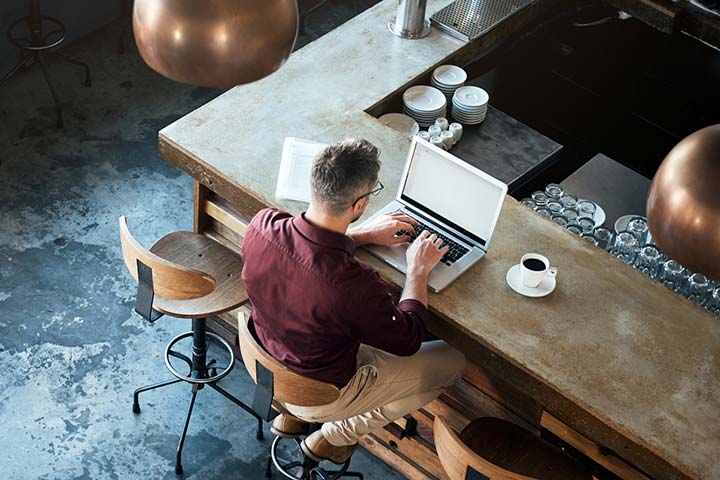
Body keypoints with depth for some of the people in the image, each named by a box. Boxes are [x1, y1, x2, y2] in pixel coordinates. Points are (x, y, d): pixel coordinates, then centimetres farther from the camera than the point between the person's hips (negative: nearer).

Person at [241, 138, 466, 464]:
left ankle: (293, 413, 29)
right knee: (452, 363, 10)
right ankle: (336, 436, 18)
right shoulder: (352, 284, -40)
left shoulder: (263, 224, -23)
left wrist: (366, 234, 5)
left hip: (266, 361, 6)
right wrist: (418, 269, -7)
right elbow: (408, 341, -18)